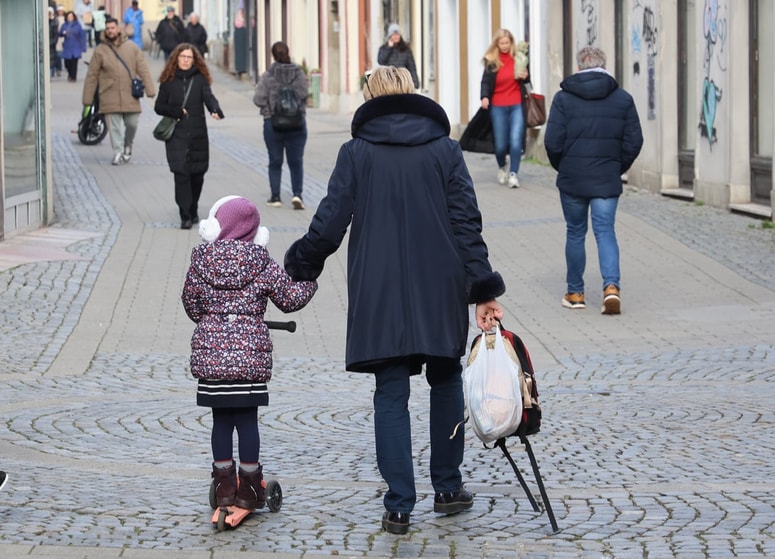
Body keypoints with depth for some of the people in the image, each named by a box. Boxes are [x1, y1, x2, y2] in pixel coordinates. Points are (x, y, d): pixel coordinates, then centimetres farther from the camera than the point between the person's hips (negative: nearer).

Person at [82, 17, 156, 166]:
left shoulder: (132, 47, 5)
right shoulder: (100, 50, 2)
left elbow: (143, 70, 3)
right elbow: (92, 76, 4)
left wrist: (150, 89, -7)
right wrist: (87, 98, 2)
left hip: (130, 96, 1)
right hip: (110, 97, -1)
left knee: (132, 124, 5)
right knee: (115, 126, -3)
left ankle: (127, 145, 30)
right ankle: (118, 153, 4)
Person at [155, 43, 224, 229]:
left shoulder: (200, 79, 5)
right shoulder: (168, 80, 5)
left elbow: (208, 97, -10)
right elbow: (159, 107, 9)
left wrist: (216, 110, -31)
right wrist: (177, 112, -8)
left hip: (198, 134, 1)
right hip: (176, 135, -1)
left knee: (197, 174, 7)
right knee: (181, 174, -11)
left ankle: (193, 210, 29)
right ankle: (185, 216, -9)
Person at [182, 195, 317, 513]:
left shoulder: (201, 262, 0)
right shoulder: (263, 266, -3)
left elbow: (191, 304, 10)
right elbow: (291, 299, 6)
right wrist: (309, 280, 25)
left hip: (209, 354, 1)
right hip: (251, 354, -1)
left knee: (221, 421, 10)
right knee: (248, 420, 5)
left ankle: (225, 486, 16)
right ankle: (249, 489, 10)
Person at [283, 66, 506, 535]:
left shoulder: (357, 153, -1)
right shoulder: (445, 150, 2)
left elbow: (330, 223, -4)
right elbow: (467, 224, -4)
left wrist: (300, 265, 13)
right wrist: (484, 289, -3)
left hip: (380, 296, -1)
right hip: (441, 293, 1)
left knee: (391, 395, 3)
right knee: (446, 382, 19)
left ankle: (400, 507, 0)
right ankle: (448, 488, 24)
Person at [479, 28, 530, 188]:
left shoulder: (519, 58, 2)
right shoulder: (491, 61, 0)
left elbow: (526, 78, 16)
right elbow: (486, 81, -4)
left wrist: (525, 76, -7)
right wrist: (484, 97, -22)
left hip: (516, 105, 0)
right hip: (498, 107, 0)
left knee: (516, 141, -13)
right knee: (500, 144, 4)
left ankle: (513, 173, -3)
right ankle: (502, 168, 32)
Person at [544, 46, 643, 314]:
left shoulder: (564, 97, -5)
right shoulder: (623, 98, 1)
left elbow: (552, 142, -7)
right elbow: (634, 141, 0)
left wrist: (562, 167, 11)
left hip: (572, 179, -1)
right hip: (607, 180, 1)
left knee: (575, 233, 13)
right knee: (605, 231, 3)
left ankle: (575, 292, 19)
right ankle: (612, 286, -17)